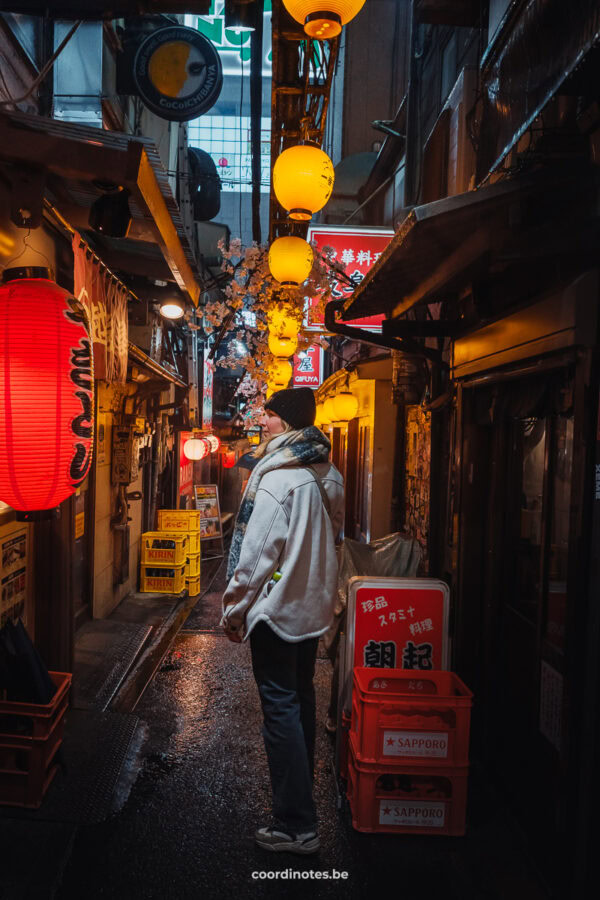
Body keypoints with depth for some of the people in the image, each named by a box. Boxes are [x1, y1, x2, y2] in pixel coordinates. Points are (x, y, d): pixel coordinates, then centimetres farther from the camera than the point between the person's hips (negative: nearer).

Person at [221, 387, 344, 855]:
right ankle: (302, 787, 38)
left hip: (278, 603, -8)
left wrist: (233, 609, -10)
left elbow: (257, 550, -20)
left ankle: (297, 824, 9)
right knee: (301, 696, 21)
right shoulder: (328, 474, 6)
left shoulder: (277, 476, -19)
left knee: (280, 705, 0)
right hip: (315, 604, 9)